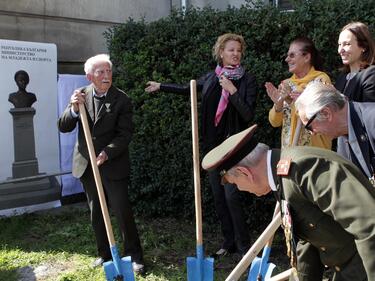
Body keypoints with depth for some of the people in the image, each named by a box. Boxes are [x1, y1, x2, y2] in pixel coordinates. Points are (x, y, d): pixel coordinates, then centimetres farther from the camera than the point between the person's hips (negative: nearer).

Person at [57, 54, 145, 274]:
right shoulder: (81, 95, 1)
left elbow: (125, 135, -12)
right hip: (87, 165, 4)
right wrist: (74, 109, -20)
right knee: (96, 213, 14)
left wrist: (107, 153, -27)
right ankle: (105, 254, 29)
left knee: (123, 212, -2)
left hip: (113, 166, -4)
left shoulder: (122, 100, -10)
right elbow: (63, 127, -1)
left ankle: (135, 256, 13)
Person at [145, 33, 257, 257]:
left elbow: (248, 114, -12)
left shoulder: (247, 80, -5)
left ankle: (244, 245, 3)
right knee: (218, 196, 9)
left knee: (231, 195, -12)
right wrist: (161, 86, 33)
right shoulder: (212, 77, 8)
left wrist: (233, 91, -20)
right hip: (212, 143, 5)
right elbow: (188, 89, 25)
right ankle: (229, 242, 22)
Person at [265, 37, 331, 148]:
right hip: (289, 149, 4)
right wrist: (278, 104, -13)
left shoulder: (321, 79, -7)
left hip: (315, 149, -4)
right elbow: (275, 122, 4)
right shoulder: (286, 84, 6)